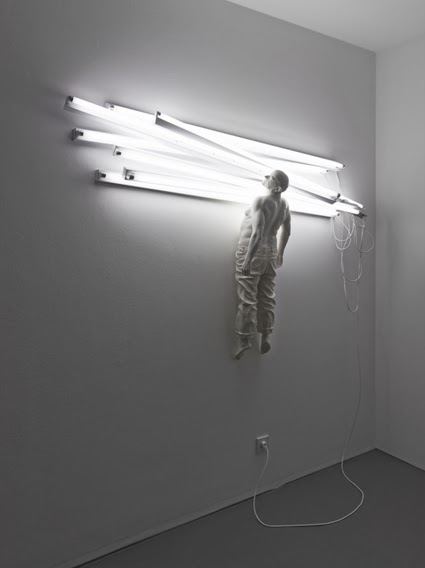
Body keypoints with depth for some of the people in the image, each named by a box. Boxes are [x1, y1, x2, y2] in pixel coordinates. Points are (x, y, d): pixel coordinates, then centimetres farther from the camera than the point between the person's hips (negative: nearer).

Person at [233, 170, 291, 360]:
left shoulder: (261, 201, -18)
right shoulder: (284, 204, 3)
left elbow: (257, 233, -26)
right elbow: (286, 232, 14)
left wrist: (247, 259, -23)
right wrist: (280, 252, 27)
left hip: (253, 251, -6)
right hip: (270, 253, 6)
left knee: (247, 297, -1)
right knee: (267, 297, 11)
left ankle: (244, 340, 4)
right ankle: (265, 337, 18)